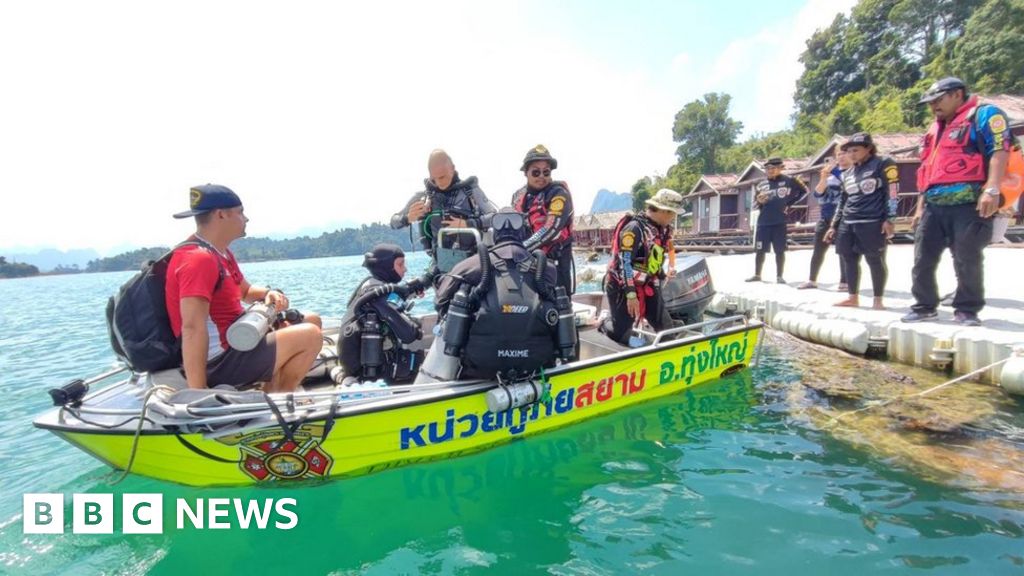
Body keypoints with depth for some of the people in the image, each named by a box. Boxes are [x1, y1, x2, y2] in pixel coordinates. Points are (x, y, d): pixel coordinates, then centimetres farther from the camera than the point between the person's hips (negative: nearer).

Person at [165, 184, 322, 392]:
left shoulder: (221, 253, 11)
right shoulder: (199, 258, -21)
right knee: (310, 335, -17)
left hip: (233, 344, 11)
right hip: (217, 363, -11)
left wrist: (269, 294, 0)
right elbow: (192, 328, -30)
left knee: (310, 321, 18)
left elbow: (246, 291, 26)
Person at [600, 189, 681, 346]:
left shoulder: (662, 228, 5)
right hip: (622, 287, -8)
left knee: (665, 328, 2)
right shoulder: (635, 228, -22)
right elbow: (623, 262, -25)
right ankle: (605, 325, 26)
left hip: (647, 286, 8)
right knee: (621, 336, -4)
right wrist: (631, 295, -27)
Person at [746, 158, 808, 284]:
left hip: (780, 222, -3)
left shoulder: (789, 181, -1)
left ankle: (779, 276, 12)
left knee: (780, 250, 3)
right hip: (763, 222, 3)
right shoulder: (762, 185, 8)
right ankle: (757, 275, 15)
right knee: (760, 250, 5)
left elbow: (804, 191, 8)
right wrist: (759, 201, -10)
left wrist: (790, 204, 1)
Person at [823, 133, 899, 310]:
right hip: (847, 224, 7)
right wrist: (834, 226, 19)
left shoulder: (883, 164, 0)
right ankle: (853, 297, 15)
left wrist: (890, 219, -14)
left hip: (872, 223, -7)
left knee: (875, 261, -2)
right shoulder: (848, 173, 19)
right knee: (849, 260, 6)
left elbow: (892, 192, -7)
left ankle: (878, 300, 6)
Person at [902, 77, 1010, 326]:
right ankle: (925, 306, 15)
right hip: (934, 206, 7)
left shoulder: (984, 115, 3)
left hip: (969, 203, -7)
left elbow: (999, 150, -10)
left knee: (967, 261, -2)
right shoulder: (935, 130, 25)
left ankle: (967, 309, 9)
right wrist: (920, 206, 20)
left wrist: (992, 189, -22)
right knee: (923, 259, 5)